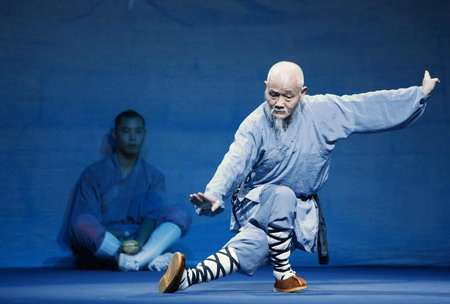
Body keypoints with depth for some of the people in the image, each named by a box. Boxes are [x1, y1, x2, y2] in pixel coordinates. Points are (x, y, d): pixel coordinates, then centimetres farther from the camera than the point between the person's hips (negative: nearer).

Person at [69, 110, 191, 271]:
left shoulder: (154, 176, 14)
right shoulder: (94, 173, 8)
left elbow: (153, 216, -2)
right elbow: (84, 219, -2)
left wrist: (138, 241, -24)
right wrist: (111, 234, -22)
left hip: (141, 243, 2)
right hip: (101, 246, -2)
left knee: (180, 214, -18)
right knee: (82, 224, -34)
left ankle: (137, 260, -42)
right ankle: (151, 259, -39)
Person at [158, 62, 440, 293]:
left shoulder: (325, 111, -6)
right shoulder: (255, 125, -14)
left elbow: (373, 105, 0)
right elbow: (235, 163, -27)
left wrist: (420, 94, 2)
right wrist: (214, 195, -46)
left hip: (299, 214, 1)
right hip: (257, 203, -1)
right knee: (281, 196, -35)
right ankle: (283, 275, -21)